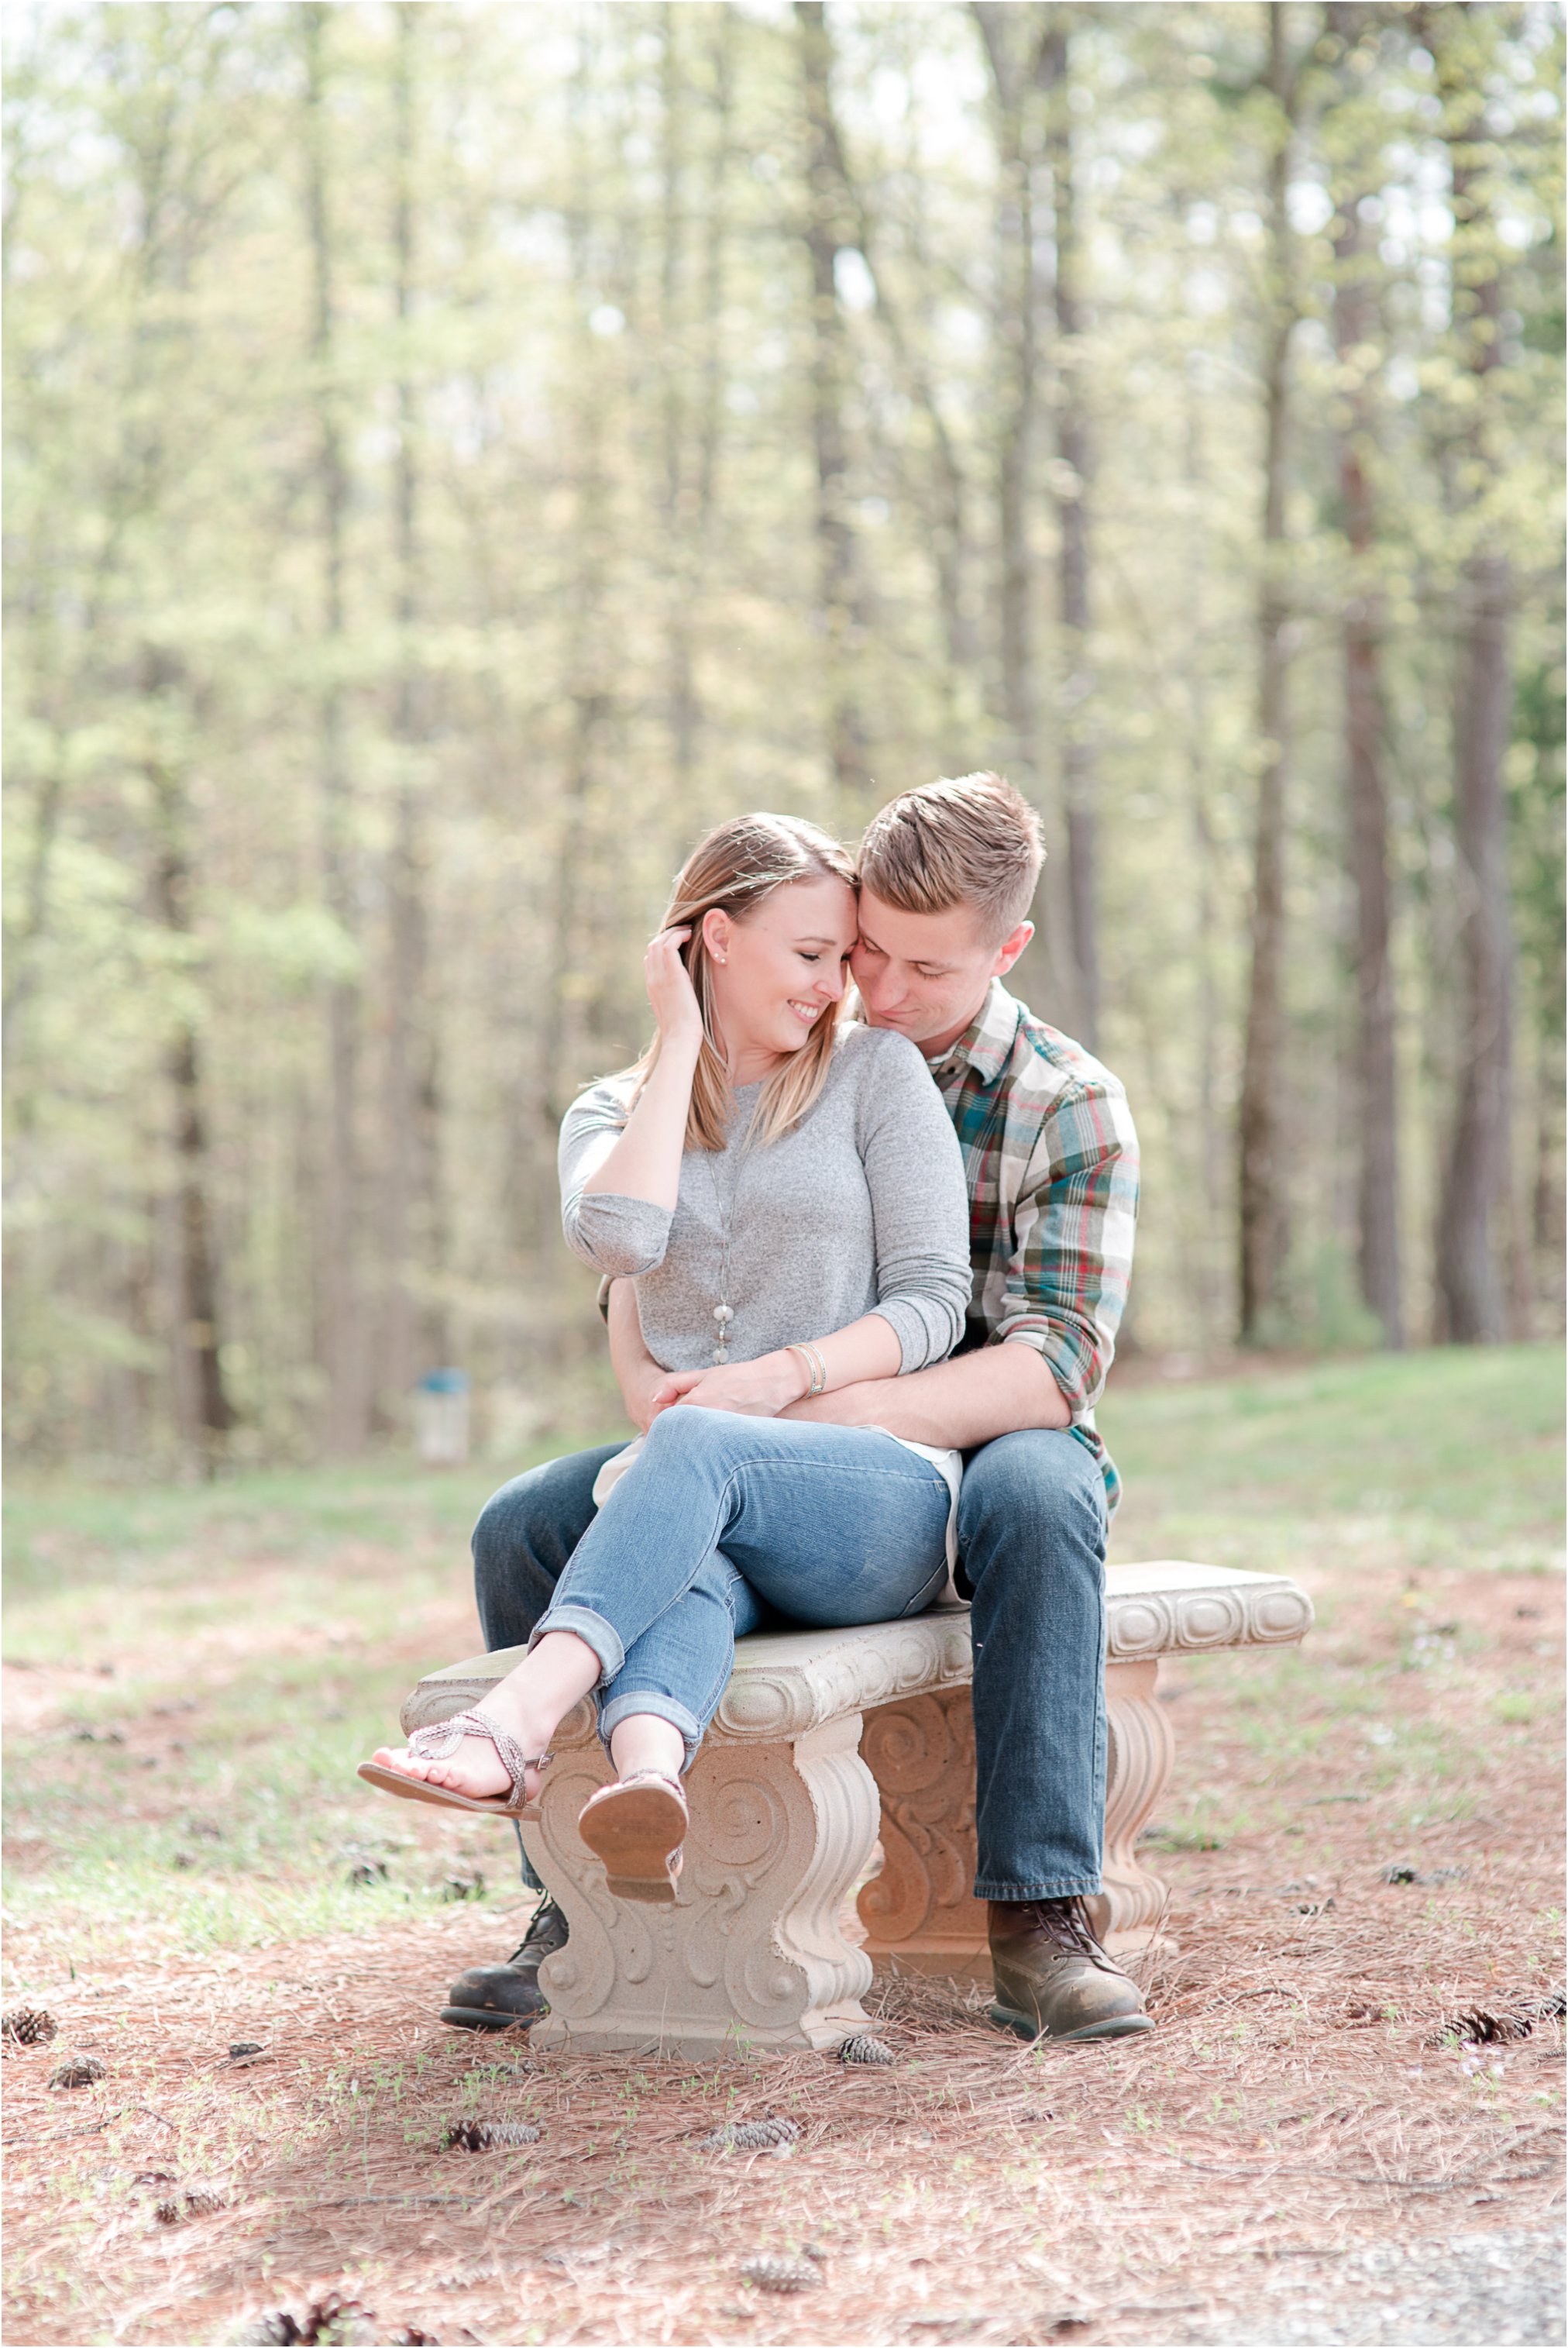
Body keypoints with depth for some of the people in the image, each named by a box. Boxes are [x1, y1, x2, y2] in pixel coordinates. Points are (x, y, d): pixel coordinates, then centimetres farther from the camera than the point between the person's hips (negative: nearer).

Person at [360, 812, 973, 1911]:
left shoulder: (877, 1071, 11)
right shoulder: (613, 1111, 18)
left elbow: (934, 1299, 3)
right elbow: (621, 1236, -7)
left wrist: (786, 1376, -14)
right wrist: (681, 1040, 1)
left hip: (885, 1495, -2)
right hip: (705, 1506, 2)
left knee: (694, 1443, -36)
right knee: (685, 1582, -37)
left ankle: (515, 1720, -57)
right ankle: (647, 1784, -69)